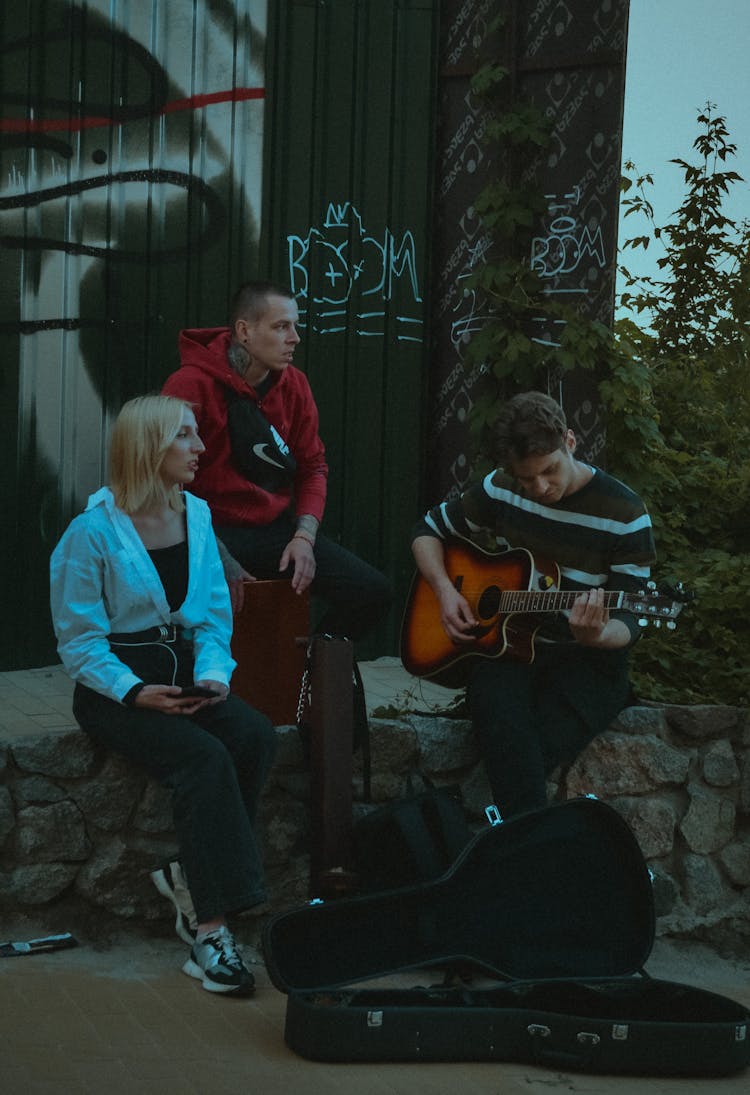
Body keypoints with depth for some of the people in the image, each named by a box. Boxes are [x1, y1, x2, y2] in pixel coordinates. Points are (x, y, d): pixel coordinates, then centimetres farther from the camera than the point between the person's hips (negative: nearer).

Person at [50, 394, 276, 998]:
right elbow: (80, 640, -9)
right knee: (204, 757, -30)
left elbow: (215, 616, 11)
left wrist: (214, 673, -9)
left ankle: (189, 876, -11)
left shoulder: (196, 516, 8)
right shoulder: (92, 531, -10)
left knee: (256, 735, -24)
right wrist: (136, 692, -21)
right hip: (113, 686, -6)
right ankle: (210, 933, -27)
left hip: (183, 674, 6)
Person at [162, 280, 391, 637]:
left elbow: (313, 467, 15)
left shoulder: (294, 385, 7)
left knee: (373, 592, -6)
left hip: (277, 527, 6)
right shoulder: (191, 385, -12)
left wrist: (304, 536, -2)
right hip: (214, 530, -6)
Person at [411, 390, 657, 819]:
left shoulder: (625, 516, -8)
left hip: (587, 660, -3)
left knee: (522, 761, -32)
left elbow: (628, 622, -7)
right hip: (506, 647, 3)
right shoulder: (501, 489, 4)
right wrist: (445, 590, -1)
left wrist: (596, 635, -32)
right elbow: (429, 531, 18)